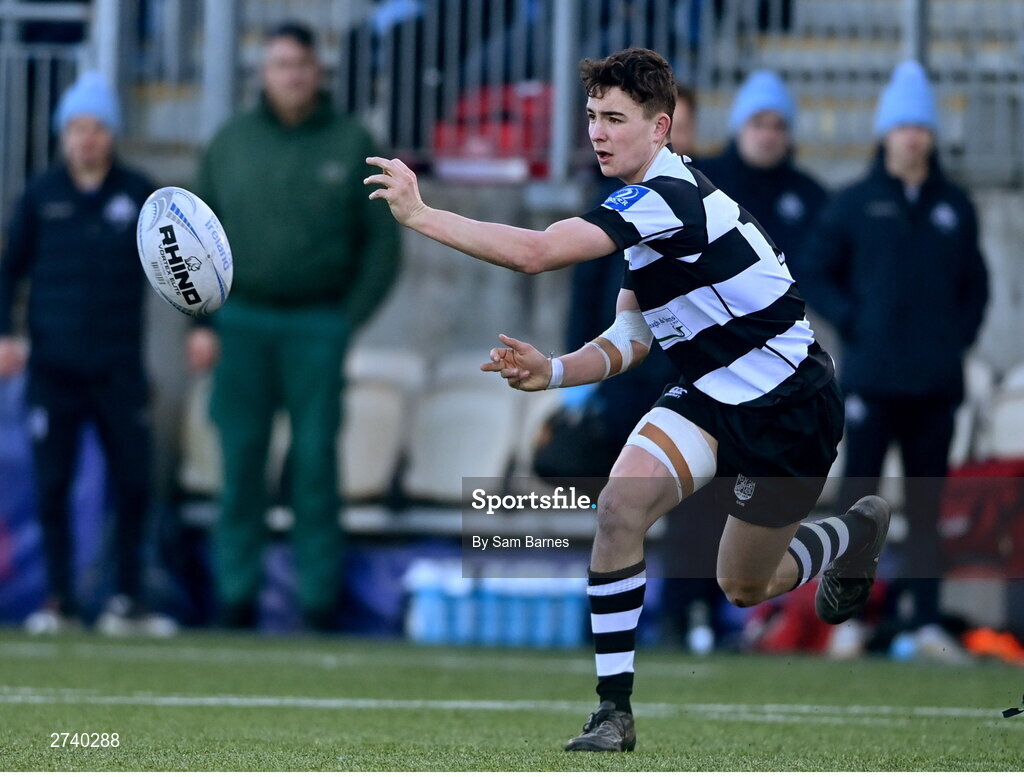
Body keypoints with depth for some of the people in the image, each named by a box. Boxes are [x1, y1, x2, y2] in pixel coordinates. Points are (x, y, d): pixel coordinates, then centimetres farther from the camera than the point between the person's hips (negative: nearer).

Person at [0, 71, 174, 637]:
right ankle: (59, 600, 7)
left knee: (133, 484, -3)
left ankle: (126, 601, 7)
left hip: (120, 367, 0)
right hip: (53, 367, 0)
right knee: (52, 484, -1)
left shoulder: (137, 194, 4)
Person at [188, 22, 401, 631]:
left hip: (318, 326, -2)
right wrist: (203, 323, 2)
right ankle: (238, 594, 5)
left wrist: (348, 323, -6)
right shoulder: (231, 142, 8)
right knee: (242, 461, 0)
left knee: (317, 461, -4)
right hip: (241, 323, 2)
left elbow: (382, 244, 3)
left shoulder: (352, 145, 2)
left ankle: (320, 597, 0)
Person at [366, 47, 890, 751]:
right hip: (714, 395, 8)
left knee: (744, 589, 9)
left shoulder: (668, 197, -26)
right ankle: (614, 710, -12)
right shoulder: (644, 205, 5)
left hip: (789, 404, -8)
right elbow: (632, 340, 9)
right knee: (620, 507, -18)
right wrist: (553, 371, -9)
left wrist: (419, 214, -33)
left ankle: (857, 532, 42)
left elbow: (535, 253, -36)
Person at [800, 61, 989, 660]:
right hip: (873, 379, -2)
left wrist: (960, 335, 3)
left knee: (927, 504, 6)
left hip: (937, 383, 2)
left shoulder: (955, 207, 9)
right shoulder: (857, 204, 2)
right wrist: (852, 322, -7)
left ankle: (927, 621, 9)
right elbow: (816, 275, 6)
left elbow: (975, 284, 17)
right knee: (859, 497, -3)